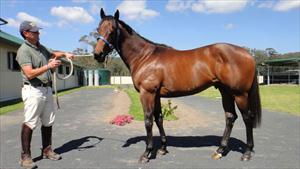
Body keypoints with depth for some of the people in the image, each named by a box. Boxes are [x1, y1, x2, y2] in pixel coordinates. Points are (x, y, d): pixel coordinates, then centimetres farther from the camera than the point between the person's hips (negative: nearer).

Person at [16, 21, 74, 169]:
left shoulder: (41, 47, 13)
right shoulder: (24, 50, -11)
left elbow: (52, 54, 34)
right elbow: (30, 74, -21)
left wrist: (65, 54, 17)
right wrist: (48, 66, -24)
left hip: (47, 89, 8)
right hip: (33, 91, -8)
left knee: (48, 122, 12)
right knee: (29, 123, -3)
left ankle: (47, 150, 24)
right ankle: (25, 156, 7)